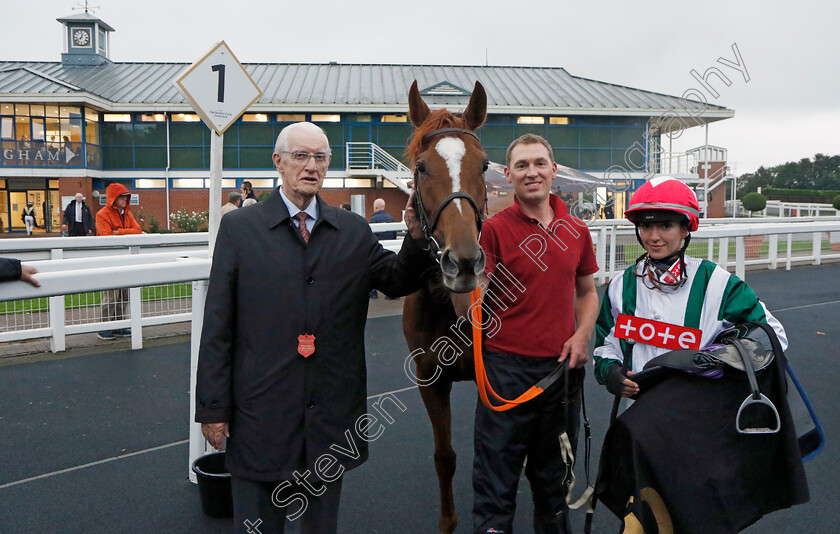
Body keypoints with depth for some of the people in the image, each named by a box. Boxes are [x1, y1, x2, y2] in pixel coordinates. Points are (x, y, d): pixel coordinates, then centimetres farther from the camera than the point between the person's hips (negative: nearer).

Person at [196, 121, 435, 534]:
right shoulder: (239, 228, -3)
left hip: (333, 415, 3)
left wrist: (416, 238, -10)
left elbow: (397, 282, 8)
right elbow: (217, 326, -4)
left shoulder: (354, 231, 6)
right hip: (261, 413, -2)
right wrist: (212, 407, -6)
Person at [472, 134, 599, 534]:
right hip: (508, 368, -4)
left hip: (563, 367, 4)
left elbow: (587, 292, 17)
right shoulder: (495, 229, -8)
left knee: (554, 476, 21)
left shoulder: (576, 231, 6)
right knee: (496, 483, 4)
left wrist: (582, 335, 0)